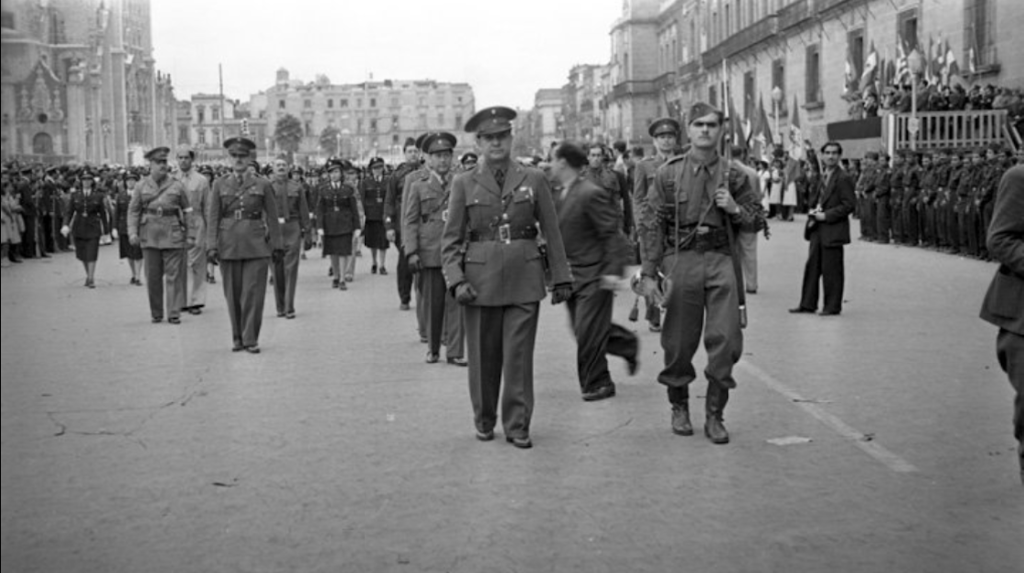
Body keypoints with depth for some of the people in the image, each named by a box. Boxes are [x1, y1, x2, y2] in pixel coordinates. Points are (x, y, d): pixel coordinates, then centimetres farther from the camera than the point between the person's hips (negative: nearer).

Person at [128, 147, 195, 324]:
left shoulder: (177, 186, 4)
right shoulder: (141, 186, 7)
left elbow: (188, 212, 4)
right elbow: (133, 211, 7)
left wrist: (190, 235, -1)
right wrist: (133, 232, -5)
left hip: (173, 236, -1)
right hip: (149, 237, 1)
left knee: (173, 275, -3)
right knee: (153, 277, 6)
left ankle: (174, 313, 2)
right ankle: (156, 313, 17)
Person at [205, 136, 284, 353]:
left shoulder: (262, 185, 4)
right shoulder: (220, 185, 6)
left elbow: (272, 217, 6)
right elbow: (212, 217, 3)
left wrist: (276, 244, 3)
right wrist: (211, 245, -6)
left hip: (255, 245, -1)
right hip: (229, 245, 1)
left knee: (253, 293, -5)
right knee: (232, 294, 6)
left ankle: (251, 339, 1)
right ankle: (237, 338, 16)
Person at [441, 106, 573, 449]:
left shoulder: (534, 180, 6)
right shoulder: (464, 184, 5)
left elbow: (552, 233, 8)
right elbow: (451, 239, 4)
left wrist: (561, 278, 5)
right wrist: (456, 280, -8)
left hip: (524, 280, 0)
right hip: (481, 279, 0)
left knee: (519, 355, -1)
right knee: (483, 356, 7)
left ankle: (517, 426, 10)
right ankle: (484, 421, 24)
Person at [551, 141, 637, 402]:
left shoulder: (591, 195, -17)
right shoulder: (560, 196, 9)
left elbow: (612, 235, -17)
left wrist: (613, 270, -23)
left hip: (593, 275, -9)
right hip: (570, 275, 9)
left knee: (588, 332, -4)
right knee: (582, 329, 14)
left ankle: (596, 384, 10)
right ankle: (628, 345, 34)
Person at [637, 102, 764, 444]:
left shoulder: (733, 175, 8)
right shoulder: (668, 173, 3)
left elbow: (757, 217, 17)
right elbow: (651, 224, 1)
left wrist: (735, 209, -5)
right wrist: (649, 274, -4)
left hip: (720, 261, 1)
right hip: (680, 259, -1)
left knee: (725, 339, -6)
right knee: (679, 342, 7)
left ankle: (715, 415, 8)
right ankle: (679, 408, 28)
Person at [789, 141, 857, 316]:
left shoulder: (843, 178, -11)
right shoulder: (822, 176, 14)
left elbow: (849, 204, -16)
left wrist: (826, 215, -17)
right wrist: (813, 211, 3)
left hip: (832, 230, -8)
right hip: (817, 229, 8)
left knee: (831, 269, -1)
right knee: (812, 266, 10)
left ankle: (832, 306, 8)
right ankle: (808, 303, 18)